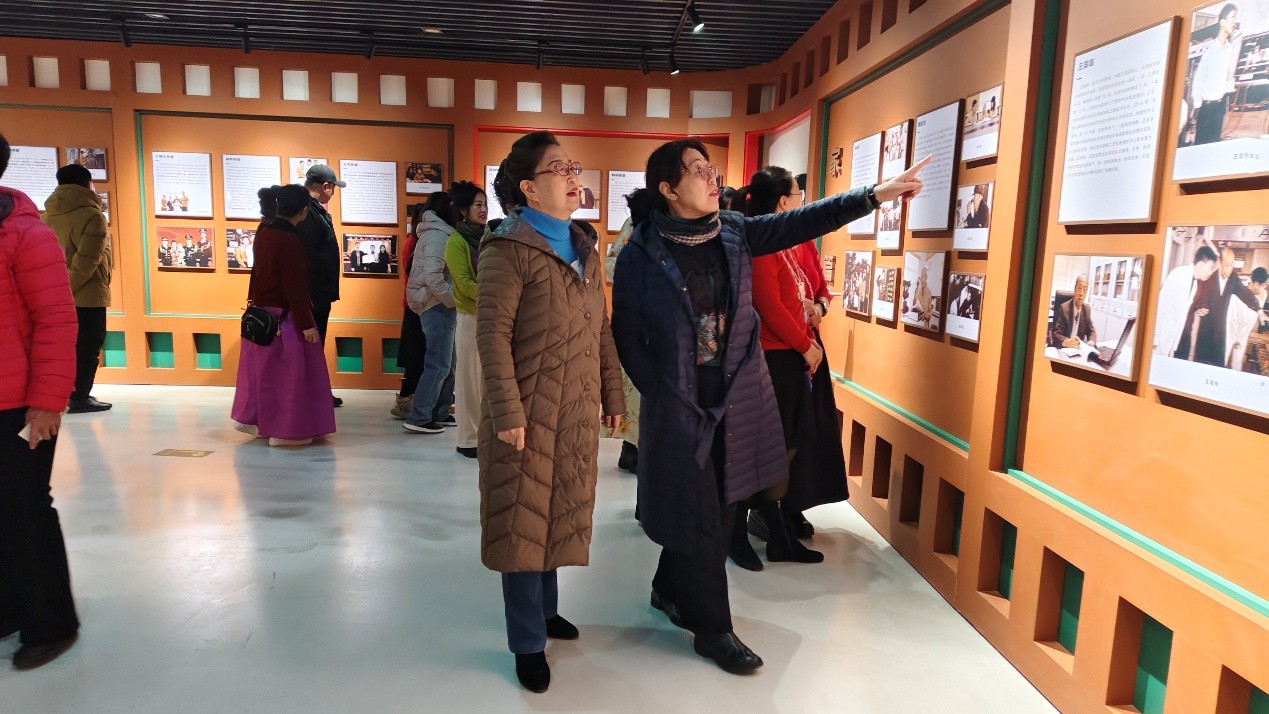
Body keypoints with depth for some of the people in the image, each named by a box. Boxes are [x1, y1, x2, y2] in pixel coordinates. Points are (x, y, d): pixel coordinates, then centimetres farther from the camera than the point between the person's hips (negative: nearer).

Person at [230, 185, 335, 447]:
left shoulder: (264, 230, 3)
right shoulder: (288, 241, -22)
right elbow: (294, 286, -21)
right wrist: (306, 324, -18)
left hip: (260, 311, 9)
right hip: (283, 317, -9)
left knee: (263, 369, 19)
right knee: (288, 372, 0)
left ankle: (254, 419, 30)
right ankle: (287, 430, 6)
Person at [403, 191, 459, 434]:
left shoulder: (437, 233, 18)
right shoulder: (438, 235, -13)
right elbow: (433, 277, -24)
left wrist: (450, 301, 12)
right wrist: (453, 301, -15)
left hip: (439, 305, 10)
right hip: (438, 306, -10)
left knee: (447, 363, 14)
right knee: (438, 364, -8)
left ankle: (439, 413, 20)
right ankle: (419, 418, -5)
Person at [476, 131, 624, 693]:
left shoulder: (584, 248, 10)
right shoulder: (509, 249, -12)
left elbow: (600, 330, 12)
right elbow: (493, 334, -16)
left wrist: (612, 395, 11)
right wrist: (506, 412, -21)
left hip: (577, 411, 7)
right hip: (530, 410, -7)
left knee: (559, 513, 18)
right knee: (523, 519, 4)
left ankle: (545, 608, 36)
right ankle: (528, 642, 17)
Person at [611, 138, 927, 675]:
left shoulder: (733, 232, 3)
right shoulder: (641, 253, -9)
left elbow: (800, 223, 0)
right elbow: (627, 334, -5)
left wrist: (876, 194, -5)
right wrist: (659, 394, -8)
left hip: (738, 399, 5)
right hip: (679, 405, -5)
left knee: (720, 507, 15)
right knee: (698, 516, 2)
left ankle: (670, 591, 38)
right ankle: (711, 628, 20)